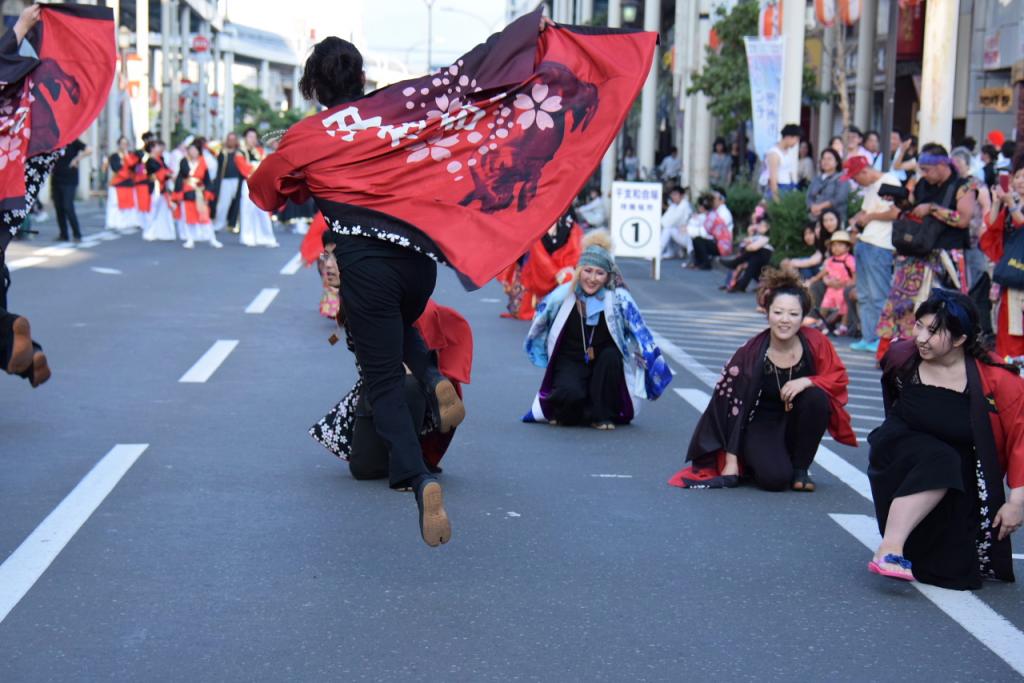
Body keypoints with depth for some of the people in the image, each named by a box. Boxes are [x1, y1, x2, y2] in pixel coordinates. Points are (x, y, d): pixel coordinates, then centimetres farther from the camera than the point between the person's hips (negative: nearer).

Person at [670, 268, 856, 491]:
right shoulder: (751, 354, -19)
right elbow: (732, 406, -14)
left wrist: (806, 381, -27)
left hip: (798, 423, 3)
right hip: (761, 425, -3)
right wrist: (731, 461, -13)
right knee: (776, 478, -28)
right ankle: (749, 463, 11)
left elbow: (839, 377, -5)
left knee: (816, 397, -28)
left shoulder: (815, 343, -15)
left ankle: (800, 469, -7)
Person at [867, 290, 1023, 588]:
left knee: (953, 570, -7)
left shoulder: (995, 379, -21)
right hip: (898, 459, 0)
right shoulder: (902, 357, -11)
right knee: (937, 462, -36)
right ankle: (890, 548, -36)